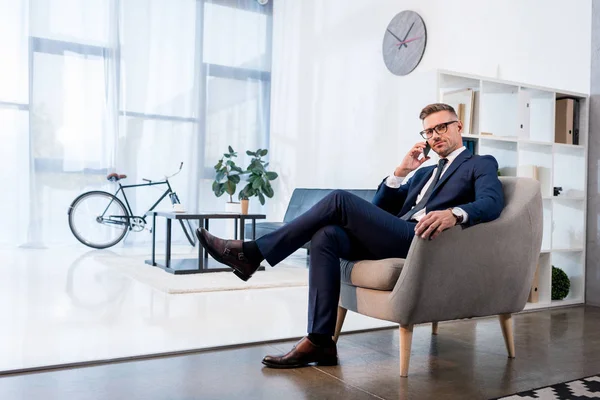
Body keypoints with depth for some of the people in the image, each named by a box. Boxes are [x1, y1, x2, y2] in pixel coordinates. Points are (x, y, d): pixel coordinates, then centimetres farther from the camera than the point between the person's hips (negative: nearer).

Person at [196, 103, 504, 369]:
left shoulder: (481, 164, 13)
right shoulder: (425, 173, 33)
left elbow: (491, 202, -12)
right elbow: (379, 211, 23)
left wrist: (454, 213, -32)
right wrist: (401, 172, 9)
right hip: (396, 240, 7)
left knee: (339, 200, -18)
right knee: (326, 236, -19)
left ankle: (253, 253, -14)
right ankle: (320, 341, -21)